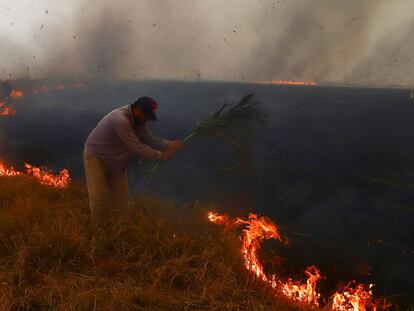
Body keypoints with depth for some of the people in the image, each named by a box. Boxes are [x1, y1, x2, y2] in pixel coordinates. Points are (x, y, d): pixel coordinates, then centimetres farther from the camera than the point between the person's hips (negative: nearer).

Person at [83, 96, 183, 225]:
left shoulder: (138, 120, -9)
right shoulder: (120, 120, -37)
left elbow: (150, 139, -2)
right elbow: (137, 148, -35)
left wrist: (170, 144, -16)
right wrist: (161, 155, -30)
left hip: (116, 162, 8)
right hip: (96, 157, -8)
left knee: (121, 195, 10)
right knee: (100, 197, -5)